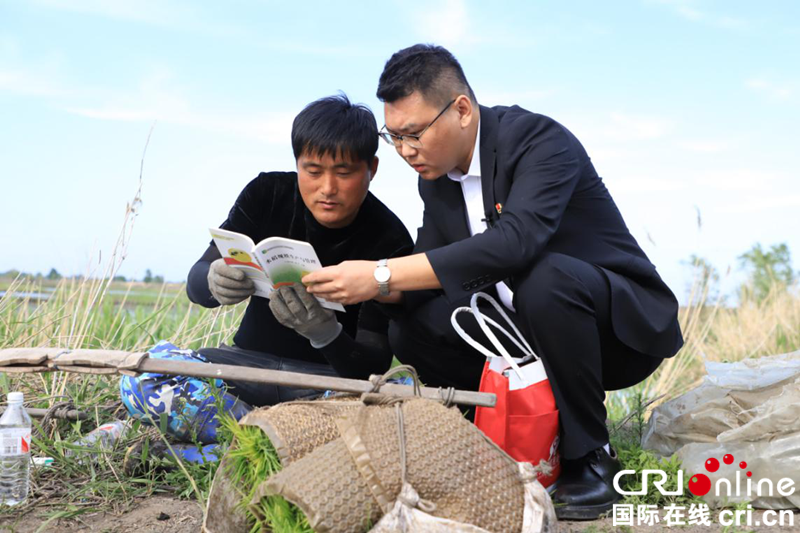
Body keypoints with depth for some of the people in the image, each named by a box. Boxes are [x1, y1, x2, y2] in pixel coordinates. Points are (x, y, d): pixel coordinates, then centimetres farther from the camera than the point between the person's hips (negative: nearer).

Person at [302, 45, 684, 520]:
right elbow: (433, 275, 2)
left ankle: (590, 457, -16)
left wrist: (382, 274, -40)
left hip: (619, 326, -6)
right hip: (525, 330, 7)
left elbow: (517, 240, -39)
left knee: (545, 277, -37)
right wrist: (363, 286, -20)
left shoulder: (540, 139, -21)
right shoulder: (436, 174, 2)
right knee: (411, 330, -12)